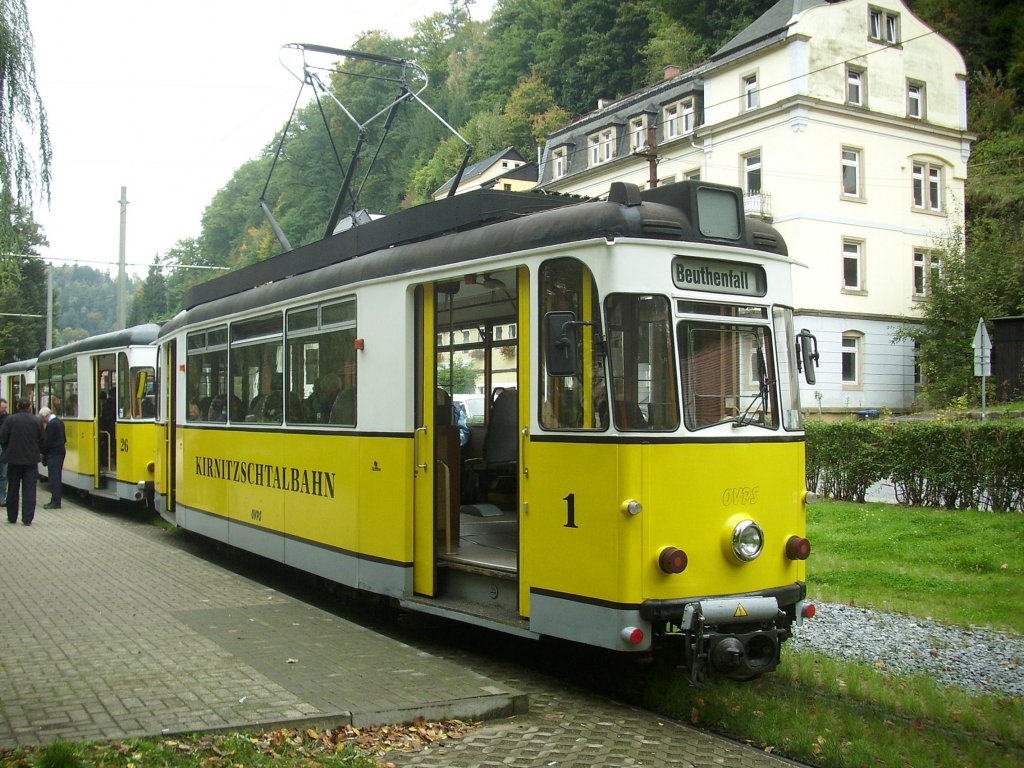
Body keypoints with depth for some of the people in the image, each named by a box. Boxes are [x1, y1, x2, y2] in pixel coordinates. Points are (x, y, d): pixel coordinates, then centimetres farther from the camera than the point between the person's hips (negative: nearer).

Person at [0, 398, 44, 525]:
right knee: (29, 490, 3)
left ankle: (12, 517, 21)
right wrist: (39, 452, 19)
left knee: (13, 489, 13)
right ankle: (27, 519, 0)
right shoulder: (37, 421, -5)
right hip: (31, 459, 0)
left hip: (14, 459, 0)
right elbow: (42, 440, 1)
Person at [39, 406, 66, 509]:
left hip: (53, 454, -10)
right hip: (61, 451, 10)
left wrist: (44, 454, -6)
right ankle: (55, 500, 15)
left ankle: (55, 502, -6)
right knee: (56, 477, 12)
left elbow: (47, 441, -17)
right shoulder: (59, 422, 13)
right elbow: (64, 439, 18)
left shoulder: (51, 424, -17)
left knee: (54, 478, -7)